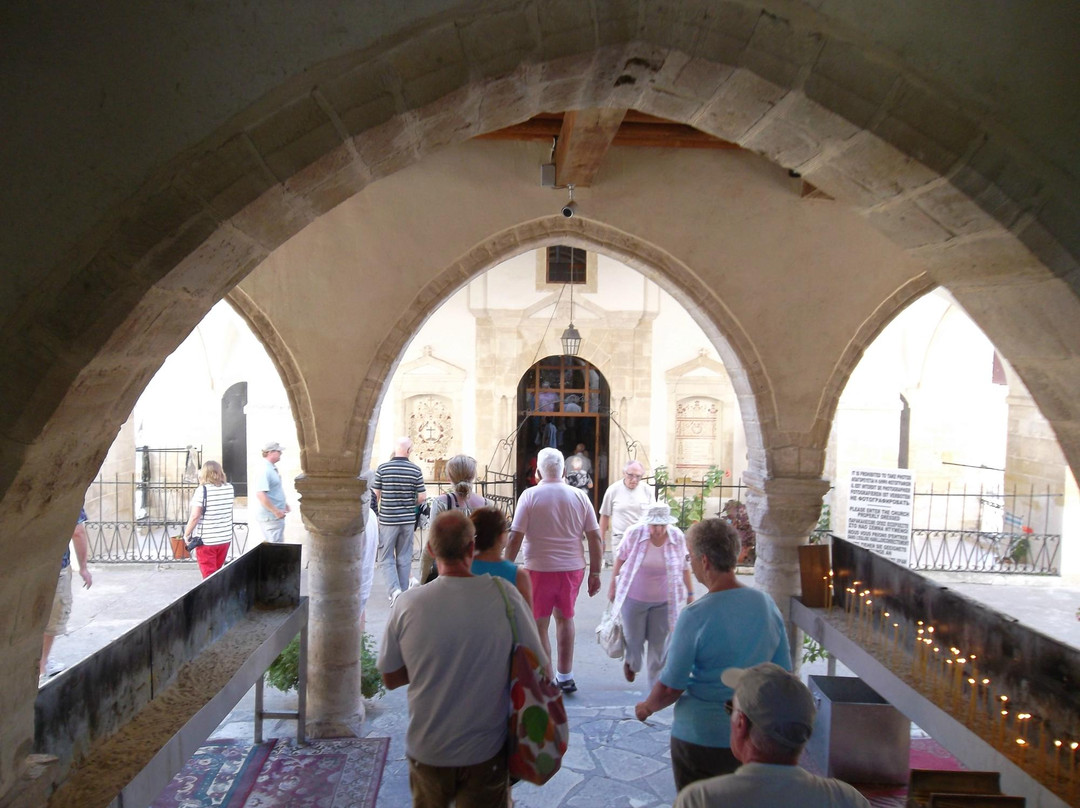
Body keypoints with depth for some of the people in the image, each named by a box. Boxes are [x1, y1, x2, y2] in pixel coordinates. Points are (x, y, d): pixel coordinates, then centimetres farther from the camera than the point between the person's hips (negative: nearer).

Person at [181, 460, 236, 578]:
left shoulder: (202, 490, -13)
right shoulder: (229, 488, 2)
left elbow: (195, 516, -17)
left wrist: (186, 535, -4)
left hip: (206, 541, -5)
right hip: (225, 538, 5)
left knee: (210, 575, 5)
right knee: (218, 573, 20)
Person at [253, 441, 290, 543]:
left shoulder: (272, 468, 13)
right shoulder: (264, 471, -20)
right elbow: (260, 494, -28)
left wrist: (284, 503, 22)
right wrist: (276, 511, -25)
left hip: (276, 516, 10)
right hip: (270, 517, -10)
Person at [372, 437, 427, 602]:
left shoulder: (382, 468, -8)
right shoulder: (415, 470, -5)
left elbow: (375, 495, -3)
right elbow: (422, 497, -2)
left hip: (387, 520, -2)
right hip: (408, 519, 2)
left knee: (386, 557, 8)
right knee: (404, 558, 12)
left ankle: (394, 589, -10)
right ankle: (403, 592, 20)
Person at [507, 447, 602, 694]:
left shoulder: (530, 495, -8)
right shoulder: (579, 496, 0)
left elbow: (515, 538, -11)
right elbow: (595, 538, 1)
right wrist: (595, 573, 9)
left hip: (539, 569, -4)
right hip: (573, 569, 4)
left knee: (539, 626, 9)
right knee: (565, 618, 23)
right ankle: (565, 676, 31)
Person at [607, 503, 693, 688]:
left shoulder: (678, 537, -11)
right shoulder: (634, 533, -16)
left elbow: (684, 567, 4)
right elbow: (620, 558, -1)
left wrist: (690, 593, 10)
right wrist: (613, 585, 5)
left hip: (664, 601, 1)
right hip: (634, 598, -1)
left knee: (659, 644, 7)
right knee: (633, 639, 10)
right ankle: (631, 663, 45)